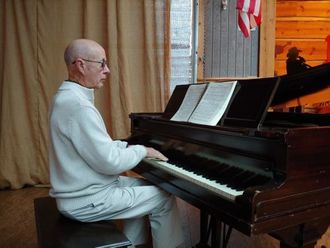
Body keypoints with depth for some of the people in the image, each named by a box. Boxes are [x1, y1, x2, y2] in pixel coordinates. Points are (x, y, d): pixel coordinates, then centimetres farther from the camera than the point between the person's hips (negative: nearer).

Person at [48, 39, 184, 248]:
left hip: (81, 188, 10)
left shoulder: (68, 96, 7)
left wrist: (131, 147, 6)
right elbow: (110, 162, -26)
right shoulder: (78, 105, -26)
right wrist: (142, 150, -9)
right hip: (87, 200, -10)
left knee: (144, 185, 21)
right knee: (165, 198, -1)